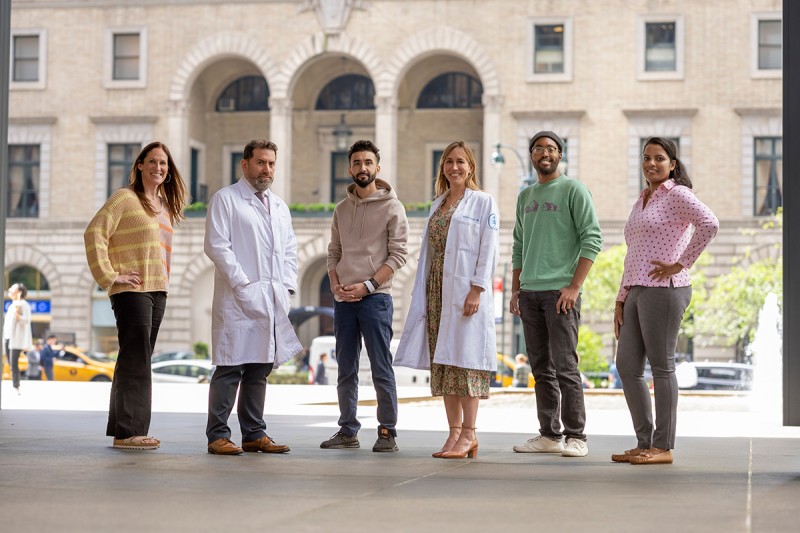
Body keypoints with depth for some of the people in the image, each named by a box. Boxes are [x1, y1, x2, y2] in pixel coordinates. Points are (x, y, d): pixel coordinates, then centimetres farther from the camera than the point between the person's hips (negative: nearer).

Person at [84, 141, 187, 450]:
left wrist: (163, 280, 15)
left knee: (135, 362, 9)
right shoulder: (126, 198, -6)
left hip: (157, 292, 8)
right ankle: (127, 432, -7)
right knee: (136, 361, -10)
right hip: (132, 290, -8)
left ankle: (123, 430, 13)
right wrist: (108, 276, -16)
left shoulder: (164, 206, 18)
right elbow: (94, 233, -14)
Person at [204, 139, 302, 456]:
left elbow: (290, 250, 23)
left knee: (260, 370, 10)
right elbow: (216, 245, -9)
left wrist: (287, 286, 9)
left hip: (273, 300, 7)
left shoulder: (279, 206, 21)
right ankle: (217, 436, -3)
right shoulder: (225, 199, -1)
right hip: (239, 298, -7)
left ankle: (254, 434, 16)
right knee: (230, 369, -7)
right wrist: (242, 283, -13)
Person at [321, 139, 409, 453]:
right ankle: (348, 430, 16)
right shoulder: (342, 209, 14)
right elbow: (333, 253, 16)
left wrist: (367, 285, -14)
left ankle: (387, 432, 0)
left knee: (381, 368, -5)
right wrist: (336, 285, -2)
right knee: (346, 369, 9)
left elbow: (398, 255, -8)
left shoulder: (391, 207, -2)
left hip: (375, 297, -5)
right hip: (343, 299, 5)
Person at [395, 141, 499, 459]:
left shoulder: (483, 203, -1)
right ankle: (454, 433, 10)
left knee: (465, 360, -8)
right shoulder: (437, 205, 18)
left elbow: (488, 250, -8)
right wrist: (421, 294, 11)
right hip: (437, 289, 7)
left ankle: (468, 435, -4)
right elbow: (428, 250, 17)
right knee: (442, 363, 5)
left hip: (466, 291, -7)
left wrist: (477, 290, -17)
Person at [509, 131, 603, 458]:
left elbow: (592, 239, -10)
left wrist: (574, 286, -16)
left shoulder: (573, 191, -3)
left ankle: (575, 437, -4)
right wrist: (515, 290, 16)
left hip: (560, 292, -7)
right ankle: (549, 434, 13)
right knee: (541, 369, 8)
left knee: (564, 367, -9)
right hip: (529, 293, 7)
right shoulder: (525, 197, 18)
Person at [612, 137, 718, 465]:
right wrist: (621, 300, 17)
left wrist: (680, 264, -19)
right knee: (626, 365, 7)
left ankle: (663, 447, 0)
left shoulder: (677, 194, -4)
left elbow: (709, 224, -22)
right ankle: (644, 443, 13)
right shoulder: (642, 201, 22)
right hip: (638, 291, 9)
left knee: (661, 366, -5)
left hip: (664, 289, -9)